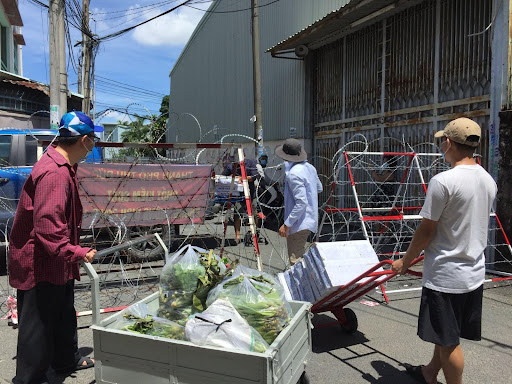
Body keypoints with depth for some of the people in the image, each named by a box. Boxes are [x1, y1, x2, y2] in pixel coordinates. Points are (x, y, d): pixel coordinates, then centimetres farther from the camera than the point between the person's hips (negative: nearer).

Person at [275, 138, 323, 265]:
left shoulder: (293, 174, -21)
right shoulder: (309, 167, 7)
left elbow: (301, 202, -25)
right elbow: (319, 188, 21)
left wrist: (287, 224, -22)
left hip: (299, 223, -10)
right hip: (310, 220, 10)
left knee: (295, 259, -3)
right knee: (299, 257, 23)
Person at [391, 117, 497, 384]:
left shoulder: (443, 181, -22)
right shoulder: (488, 181, 4)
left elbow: (426, 231, -17)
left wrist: (405, 261, -2)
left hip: (445, 277, -8)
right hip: (475, 273, 8)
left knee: (449, 341, 8)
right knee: (446, 334, 23)